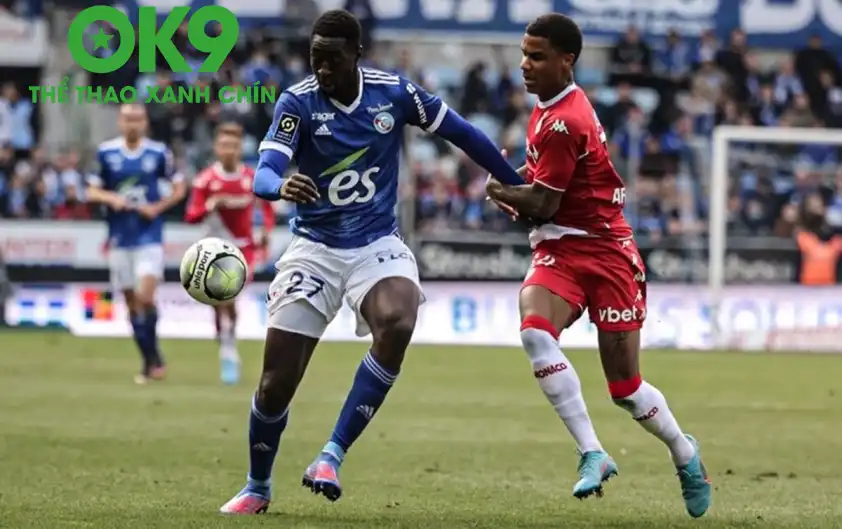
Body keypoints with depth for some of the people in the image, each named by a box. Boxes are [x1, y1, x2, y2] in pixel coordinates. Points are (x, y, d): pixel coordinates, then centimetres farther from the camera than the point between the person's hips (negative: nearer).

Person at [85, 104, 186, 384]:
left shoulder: (159, 152, -1)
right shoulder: (106, 152, 2)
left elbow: (179, 188, 7)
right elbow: (92, 192, 6)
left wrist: (157, 207, -9)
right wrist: (111, 198, -15)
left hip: (149, 236, -2)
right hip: (119, 239, 2)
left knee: (146, 297, -16)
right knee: (132, 302, 5)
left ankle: (152, 357, 1)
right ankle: (151, 361, 16)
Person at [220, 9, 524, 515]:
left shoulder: (394, 92, -7)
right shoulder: (298, 101, -13)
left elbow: (461, 132, 5)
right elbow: (265, 172, -25)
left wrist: (520, 187, 10)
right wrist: (281, 186, -49)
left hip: (377, 245, 1)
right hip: (315, 248, -1)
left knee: (397, 324, -32)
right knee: (276, 383, -4)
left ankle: (332, 456, -24)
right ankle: (258, 488, 23)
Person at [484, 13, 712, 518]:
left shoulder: (563, 123, -20)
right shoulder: (550, 107, 9)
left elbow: (542, 206, -16)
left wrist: (498, 190, 2)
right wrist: (516, 179, 8)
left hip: (604, 251, -7)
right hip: (559, 250, 7)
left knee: (626, 387, -1)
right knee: (534, 331, -25)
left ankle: (685, 453, 29)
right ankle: (593, 454, -22)